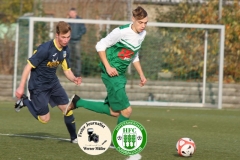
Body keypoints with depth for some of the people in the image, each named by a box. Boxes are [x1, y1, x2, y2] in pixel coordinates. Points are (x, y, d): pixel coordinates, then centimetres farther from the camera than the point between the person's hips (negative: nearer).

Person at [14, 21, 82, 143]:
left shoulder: (65, 50, -3)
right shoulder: (45, 49, -26)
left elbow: (67, 70, 7)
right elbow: (29, 66, -22)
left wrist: (74, 79, -16)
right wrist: (21, 87, -23)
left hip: (53, 83, 7)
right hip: (38, 85, -7)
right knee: (45, 119, -3)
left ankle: (74, 138, 17)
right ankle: (24, 101, 19)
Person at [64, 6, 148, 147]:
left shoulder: (142, 34, 5)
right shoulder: (122, 32, -20)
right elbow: (100, 46, -13)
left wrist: (141, 74, 14)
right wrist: (108, 67, -18)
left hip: (121, 75, 9)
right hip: (111, 74, -9)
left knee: (114, 112, 13)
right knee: (127, 110, -9)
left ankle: (77, 102, 24)